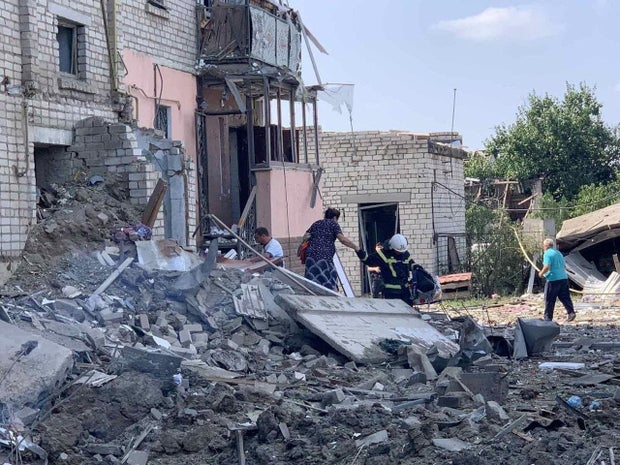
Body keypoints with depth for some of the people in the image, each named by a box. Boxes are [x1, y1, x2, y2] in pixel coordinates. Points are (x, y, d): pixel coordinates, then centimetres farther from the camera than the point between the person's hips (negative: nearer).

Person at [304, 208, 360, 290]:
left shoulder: (316, 224, 23)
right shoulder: (333, 224, 5)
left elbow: (305, 237, 16)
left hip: (310, 255, 6)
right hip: (324, 256, -6)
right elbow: (342, 239, -5)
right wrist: (356, 248, 0)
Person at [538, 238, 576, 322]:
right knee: (565, 297, 9)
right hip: (564, 277, 8)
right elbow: (564, 266, 21)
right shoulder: (558, 253, 17)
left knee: (549, 300, 1)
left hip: (553, 279, -8)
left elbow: (547, 267, -20)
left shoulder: (547, 254, -9)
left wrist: (541, 273, -4)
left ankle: (548, 318, 4)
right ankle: (571, 312, -4)